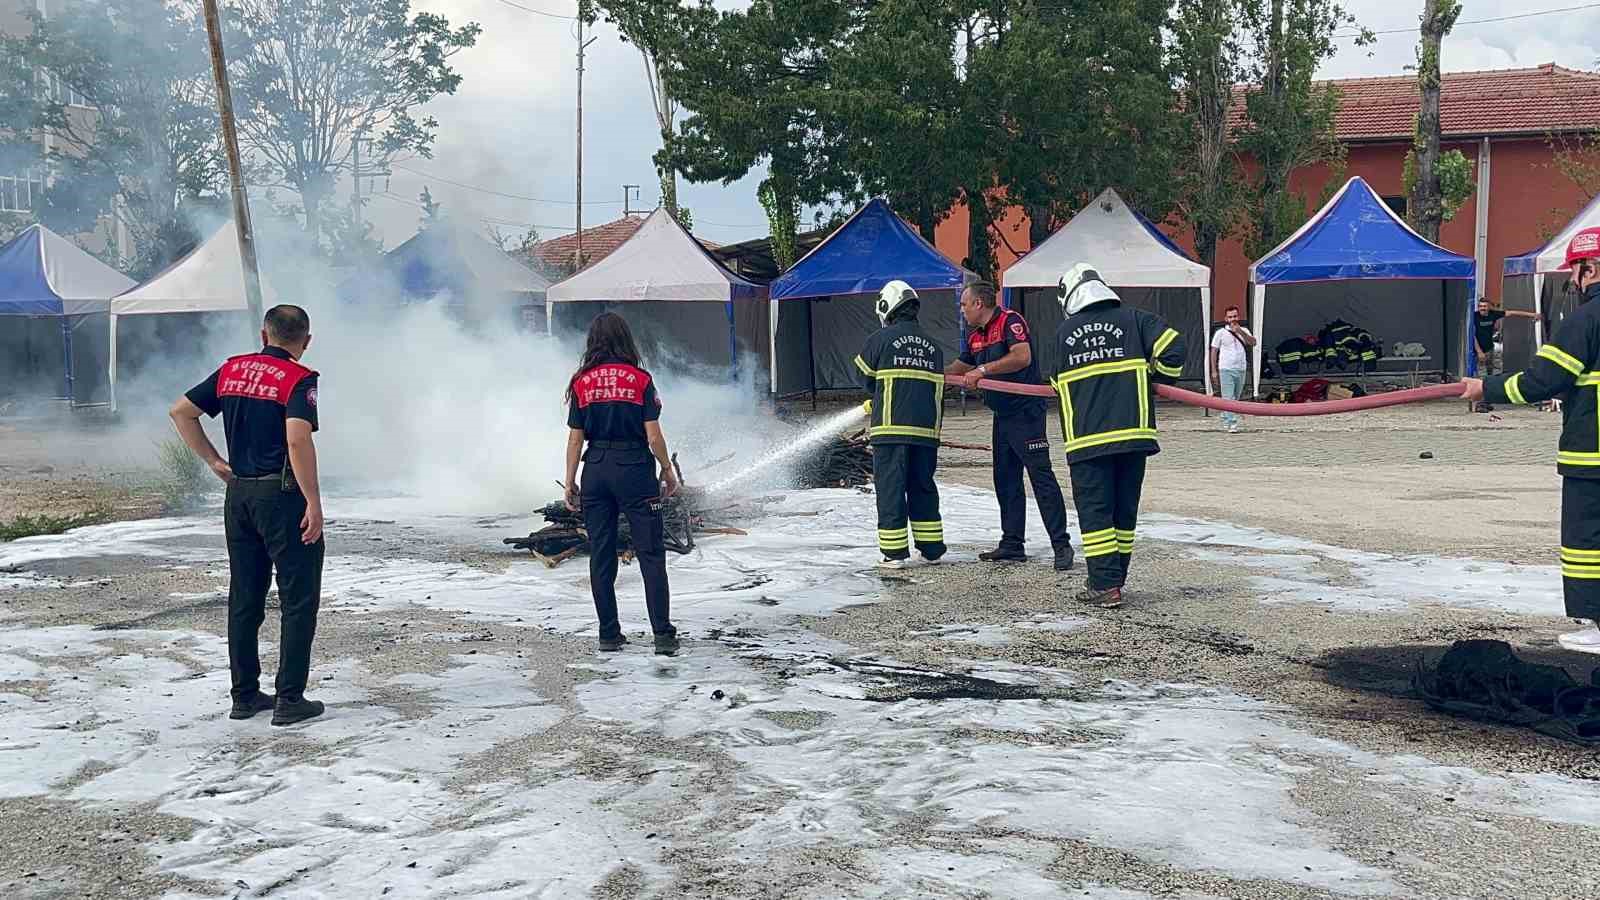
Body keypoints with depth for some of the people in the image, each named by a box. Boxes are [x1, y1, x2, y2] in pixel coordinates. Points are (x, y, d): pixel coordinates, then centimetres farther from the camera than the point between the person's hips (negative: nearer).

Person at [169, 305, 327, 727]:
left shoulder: (232, 370, 9)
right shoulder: (299, 380, -12)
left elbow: (181, 411, 13)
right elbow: (298, 440, -25)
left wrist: (214, 461, 15)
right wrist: (314, 502, -21)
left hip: (238, 494, 7)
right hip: (282, 495, -7)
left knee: (244, 598, 13)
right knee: (299, 600, 1)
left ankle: (245, 694, 19)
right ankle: (290, 700, 0)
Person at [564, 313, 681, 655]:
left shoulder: (582, 383, 2)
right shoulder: (640, 380, -5)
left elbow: (575, 438, 3)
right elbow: (653, 436, -7)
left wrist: (570, 482, 10)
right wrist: (668, 470, 7)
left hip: (596, 470, 3)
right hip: (634, 468, -3)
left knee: (601, 557, 9)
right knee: (651, 554, 1)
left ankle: (609, 635, 12)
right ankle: (663, 635, -4)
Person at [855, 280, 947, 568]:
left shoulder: (880, 339, -2)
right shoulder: (933, 346, 14)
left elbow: (865, 380, 8)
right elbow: (937, 390, 15)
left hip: (891, 428, -5)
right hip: (926, 430, 5)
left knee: (890, 488, 1)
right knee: (923, 488, 15)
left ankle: (894, 552, 0)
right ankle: (932, 548, 18)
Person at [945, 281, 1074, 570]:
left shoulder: (1010, 321, -12)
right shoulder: (975, 334, 15)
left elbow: (1022, 356, -27)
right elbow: (963, 365, 29)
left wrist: (983, 370, -25)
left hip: (1026, 412, -9)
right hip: (1002, 415, 9)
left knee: (1041, 475, -10)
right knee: (1005, 479, 10)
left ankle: (1062, 545, -9)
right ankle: (1012, 543, 17)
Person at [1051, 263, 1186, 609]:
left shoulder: (1063, 333, 6)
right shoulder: (1132, 319, 4)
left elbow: (1057, 385, 15)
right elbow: (1172, 345, -7)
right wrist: (1157, 379, 10)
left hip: (1085, 438, -1)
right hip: (1132, 433, 1)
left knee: (1094, 511, 1)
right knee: (1124, 511, 12)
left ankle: (1105, 585, -5)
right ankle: (1115, 577, 18)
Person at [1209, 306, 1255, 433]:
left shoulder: (1244, 331, 11)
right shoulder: (1221, 333, 3)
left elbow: (1253, 343, -7)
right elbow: (1214, 352, 3)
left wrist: (1240, 331, -16)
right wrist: (1214, 371, -2)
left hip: (1241, 370, 4)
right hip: (1226, 370, -4)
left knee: (1236, 398, 11)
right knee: (1228, 398, -12)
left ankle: (1226, 420, 25)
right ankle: (1232, 425, -17)